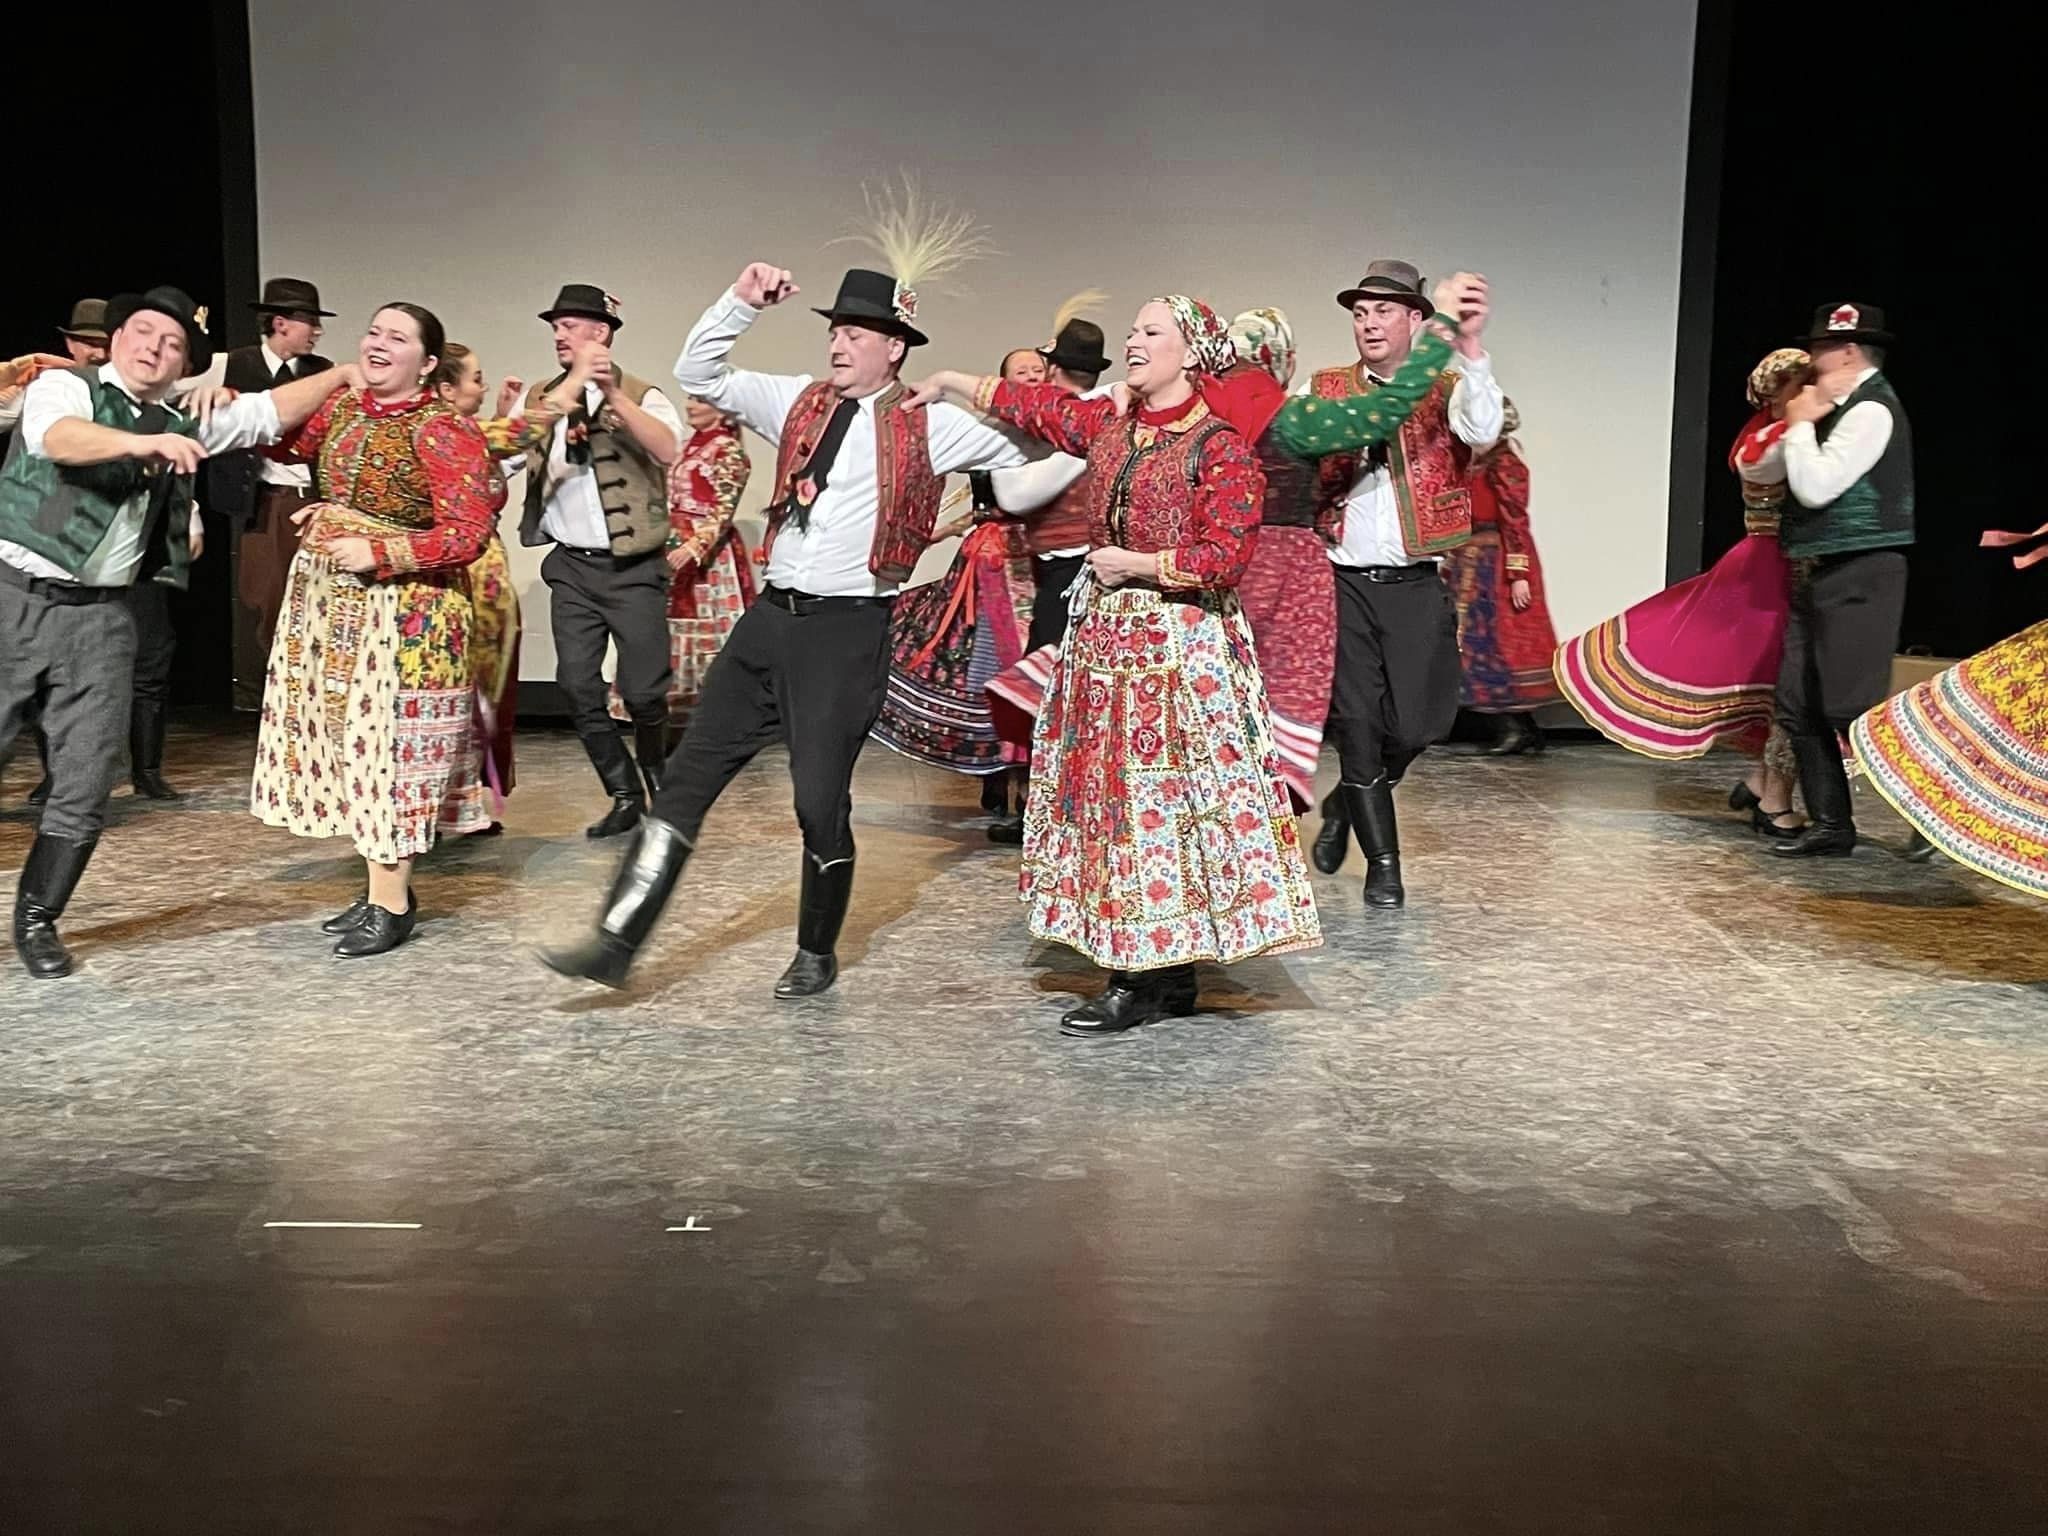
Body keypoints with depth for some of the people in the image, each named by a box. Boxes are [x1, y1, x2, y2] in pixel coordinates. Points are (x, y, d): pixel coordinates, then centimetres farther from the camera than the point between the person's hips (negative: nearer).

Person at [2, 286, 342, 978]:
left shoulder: (180, 422, 14)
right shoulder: (62, 385, -2)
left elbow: (271, 410, 16)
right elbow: (60, 437, -24)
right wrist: (145, 443, -40)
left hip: (101, 615, 5)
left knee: (85, 783, 4)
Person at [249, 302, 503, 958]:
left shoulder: (445, 431, -12)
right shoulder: (339, 408, 10)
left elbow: (468, 533, -17)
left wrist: (378, 553, -22)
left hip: (402, 609, -8)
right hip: (329, 599, 8)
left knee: (387, 743, -4)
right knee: (348, 739, 11)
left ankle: (392, 904, 6)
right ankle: (380, 888, 23)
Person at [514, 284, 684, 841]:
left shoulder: (642, 397, -2)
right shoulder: (539, 398, 11)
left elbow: (668, 449, -22)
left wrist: (614, 395, -28)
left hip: (633, 569, -4)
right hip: (571, 568, 4)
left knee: (644, 690, -4)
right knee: (579, 688, 3)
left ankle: (656, 775, 27)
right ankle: (625, 796, 18)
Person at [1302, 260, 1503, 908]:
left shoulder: (1444, 389, 2)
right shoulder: (1324, 390, 9)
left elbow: (1483, 431, -18)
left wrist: (1470, 346, -29)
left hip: (1417, 587, 0)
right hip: (1345, 585, 1)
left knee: (1416, 725, 0)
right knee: (1357, 726, 2)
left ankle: (1344, 805, 30)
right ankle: (1383, 860, 19)